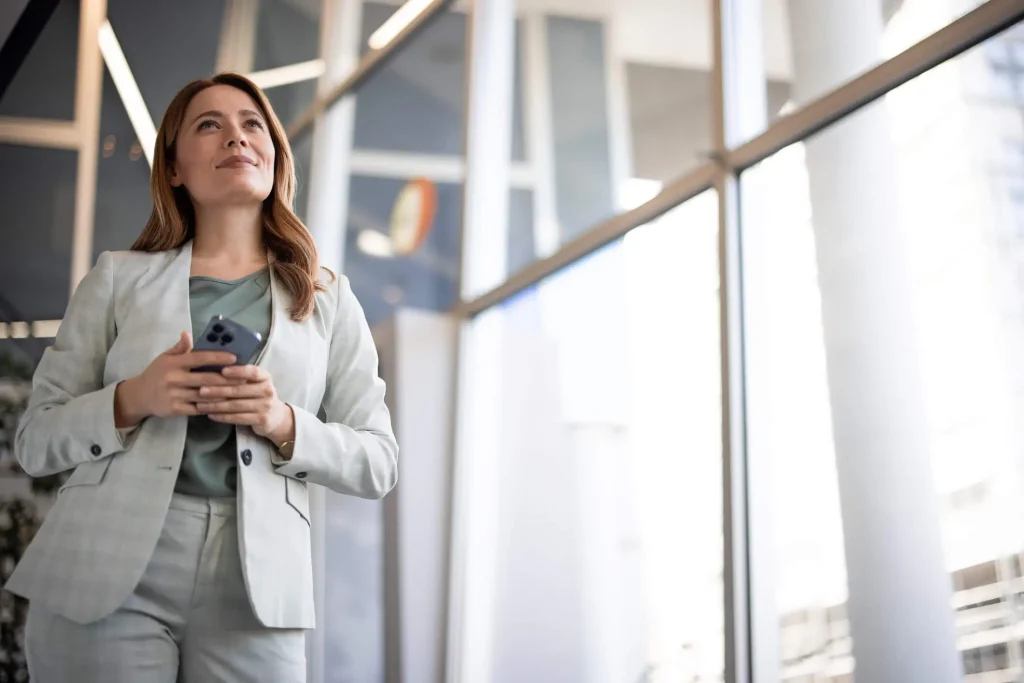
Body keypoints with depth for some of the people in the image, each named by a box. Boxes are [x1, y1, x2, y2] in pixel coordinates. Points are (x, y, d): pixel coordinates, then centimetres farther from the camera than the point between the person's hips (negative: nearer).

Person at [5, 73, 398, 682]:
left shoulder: (328, 297, 10)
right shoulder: (120, 278, 8)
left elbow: (378, 463, 8)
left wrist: (286, 425, -10)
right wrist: (130, 401, -11)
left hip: (251, 587, 1)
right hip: (107, 574, 0)